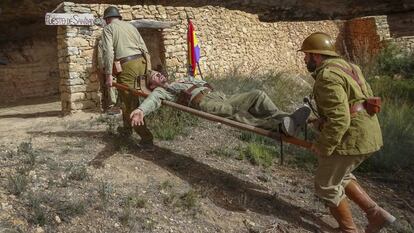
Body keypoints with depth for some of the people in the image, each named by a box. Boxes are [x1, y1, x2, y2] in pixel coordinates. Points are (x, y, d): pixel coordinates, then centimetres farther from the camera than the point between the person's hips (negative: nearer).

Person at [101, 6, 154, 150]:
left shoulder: (108, 29, 6)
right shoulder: (130, 26, 23)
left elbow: (108, 52, -8)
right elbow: (144, 48, 17)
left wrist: (108, 74, -8)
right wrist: (147, 68, 19)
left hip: (126, 66, -6)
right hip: (140, 63, 6)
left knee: (130, 103, -2)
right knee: (129, 97, 24)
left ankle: (147, 139, -6)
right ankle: (127, 127, 38)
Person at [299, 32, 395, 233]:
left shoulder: (327, 77, -19)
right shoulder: (344, 67, 13)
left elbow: (339, 120, -27)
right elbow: (367, 99, 19)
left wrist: (322, 146, -14)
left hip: (350, 139, -10)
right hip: (365, 134, 10)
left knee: (326, 185, 8)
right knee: (340, 177, 26)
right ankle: (376, 214, 23)